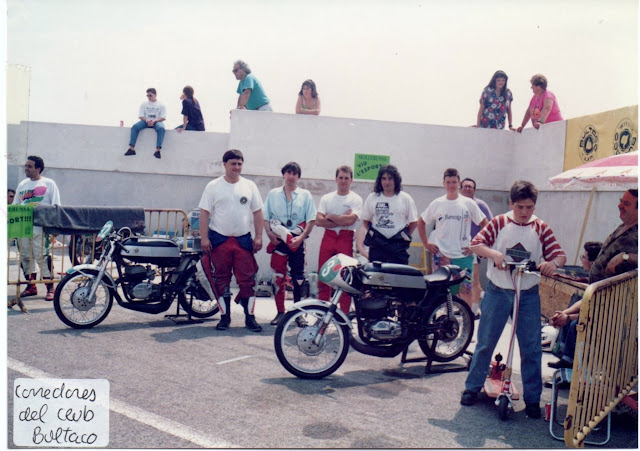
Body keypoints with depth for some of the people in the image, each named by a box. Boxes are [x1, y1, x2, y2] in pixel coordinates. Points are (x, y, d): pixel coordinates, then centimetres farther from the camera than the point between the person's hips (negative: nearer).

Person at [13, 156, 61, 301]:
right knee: (26, 257, 7)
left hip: (41, 228, -5)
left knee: (43, 256, -8)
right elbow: (14, 206, 20)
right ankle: (31, 286, 17)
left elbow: (55, 207, -2)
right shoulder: (22, 184, 17)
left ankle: (50, 288, -2)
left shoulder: (49, 184, 3)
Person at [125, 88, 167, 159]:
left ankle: (158, 150, -41)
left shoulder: (161, 105, 2)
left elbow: (163, 118, -4)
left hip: (157, 121, -2)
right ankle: (132, 148, -27)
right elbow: (140, 116, 5)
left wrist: (154, 121, -20)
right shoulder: (144, 104, 9)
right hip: (146, 121, 3)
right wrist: (146, 120, -16)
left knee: (161, 128, -38)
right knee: (135, 126, -26)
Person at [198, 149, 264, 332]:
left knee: (247, 280, -1)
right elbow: (204, 212, 1)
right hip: (219, 240, -1)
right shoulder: (213, 186, 4)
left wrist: (258, 237, 2)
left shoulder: (249, 186, 9)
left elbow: (257, 212, 10)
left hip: (243, 240, 1)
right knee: (222, 280, 6)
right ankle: (225, 317, 16)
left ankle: (250, 317, 6)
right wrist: (204, 238, -7)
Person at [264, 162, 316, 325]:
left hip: (297, 241, -1)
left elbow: (311, 219, 2)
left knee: (298, 278, 2)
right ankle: (280, 312, 10)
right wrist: (269, 234, -7)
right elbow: (265, 217, 9)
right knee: (278, 276, 0)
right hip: (278, 239, 1)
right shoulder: (273, 194, 11)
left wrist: (301, 237, -11)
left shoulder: (305, 195, 8)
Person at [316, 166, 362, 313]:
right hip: (328, 237, 3)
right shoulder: (326, 198, 12)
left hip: (346, 239, -3)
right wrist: (341, 220, -8)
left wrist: (330, 216, -3)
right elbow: (318, 221, -1)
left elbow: (350, 220, -13)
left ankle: (344, 314, 5)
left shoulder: (356, 199, 3)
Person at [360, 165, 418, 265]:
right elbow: (365, 220, 14)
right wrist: (371, 233, 3)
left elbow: (413, 222, 8)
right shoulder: (372, 197, 7)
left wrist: (406, 236, 1)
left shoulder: (405, 198, 3)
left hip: (398, 245, -1)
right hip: (377, 244, 1)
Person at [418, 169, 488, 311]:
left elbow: (485, 224, 4)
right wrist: (426, 243, 7)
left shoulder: (468, 203, 0)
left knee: (465, 291, 1)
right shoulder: (437, 204, 3)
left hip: (463, 255, -1)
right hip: (441, 255, 1)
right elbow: (421, 222, 14)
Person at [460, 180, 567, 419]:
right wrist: (493, 253, -27)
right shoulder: (499, 223, -1)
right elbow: (476, 243, -8)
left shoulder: (541, 228, 2)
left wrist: (552, 263, -26)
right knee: (485, 342, 7)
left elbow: (560, 254, -3)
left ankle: (532, 399, 18)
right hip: (497, 292, -1)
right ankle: (472, 388, 23)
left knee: (531, 348, 4)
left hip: (528, 294, 1)